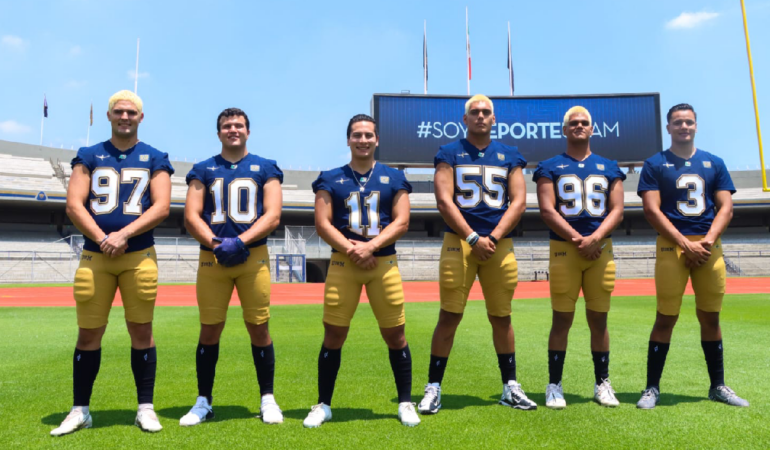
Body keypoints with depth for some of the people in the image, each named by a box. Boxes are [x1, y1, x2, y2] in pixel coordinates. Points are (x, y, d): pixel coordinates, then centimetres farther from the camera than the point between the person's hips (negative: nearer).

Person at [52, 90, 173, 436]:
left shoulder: (154, 159, 8)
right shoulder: (89, 156, 11)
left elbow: (161, 207, -3)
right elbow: (74, 205, 2)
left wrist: (123, 234, -14)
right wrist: (102, 240, -12)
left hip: (140, 257, -1)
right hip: (94, 256, 1)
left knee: (141, 331, 2)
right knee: (89, 333, 5)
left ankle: (145, 408, 13)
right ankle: (80, 410, 19)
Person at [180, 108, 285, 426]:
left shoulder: (265, 169, 9)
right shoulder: (203, 170, 12)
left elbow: (272, 216, 0)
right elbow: (191, 216, 5)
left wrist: (239, 242, -13)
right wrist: (216, 245, -12)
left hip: (254, 256, -1)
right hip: (212, 258, 1)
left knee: (259, 329, 2)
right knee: (209, 330, 6)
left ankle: (267, 399, 17)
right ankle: (203, 402, 20)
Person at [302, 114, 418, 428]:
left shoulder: (393, 178, 8)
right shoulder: (330, 179, 7)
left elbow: (401, 222, -1)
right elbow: (322, 224, -1)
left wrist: (370, 247, -14)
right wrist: (350, 250, -14)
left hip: (384, 263, 0)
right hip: (343, 263, 0)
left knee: (395, 335, 5)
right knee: (333, 335, 5)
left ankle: (405, 403, 22)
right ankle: (323, 405, 21)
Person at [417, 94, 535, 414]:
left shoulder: (509, 156, 13)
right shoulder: (449, 154, 6)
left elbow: (518, 201, 5)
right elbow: (444, 201, -4)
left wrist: (492, 238, -8)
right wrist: (473, 239, -11)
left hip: (499, 244, 3)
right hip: (459, 241, -2)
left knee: (501, 316, 9)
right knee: (449, 316, -2)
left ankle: (510, 387, 22)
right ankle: (433, 388, 9)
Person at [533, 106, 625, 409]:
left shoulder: (609, 167, 14)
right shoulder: (550, 167, 6)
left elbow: (617, 210, 6)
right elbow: (547, 210, -4)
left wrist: (594, 238, -11)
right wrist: (578, 240, -12)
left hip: (601, 249, 3)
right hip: (564, 249, -2)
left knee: (599, 320, 8)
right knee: (562, 319, -1)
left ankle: (602, 383, 20)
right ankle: (554, 385, 9)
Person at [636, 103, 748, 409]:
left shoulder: (714, 163, 14)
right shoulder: (655, 165, 3)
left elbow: (726, 207, 7)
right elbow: (652, 210, -6)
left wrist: (708, 241, -10)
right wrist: (686, 244, -12)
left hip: (709, 247, 4)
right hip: (672, 246, -3)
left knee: (710, 317, 11)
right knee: (666, 318, -2)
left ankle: (718, 386, 24)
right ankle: (652, 387, 8)